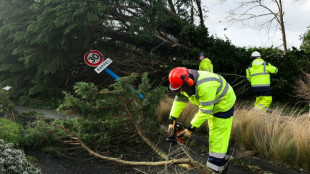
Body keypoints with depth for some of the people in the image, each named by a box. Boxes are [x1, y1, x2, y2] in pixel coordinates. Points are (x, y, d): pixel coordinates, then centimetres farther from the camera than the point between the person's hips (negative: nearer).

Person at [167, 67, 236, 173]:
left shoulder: (204, 86, -41)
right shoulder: (185, 82, -15)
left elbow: (205, 111, -36)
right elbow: (179, 101, -6)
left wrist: (190, 129, -33)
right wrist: (172, 121, -12)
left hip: (223, 103, -9)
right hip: (212, 105, 9)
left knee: (218, 137, -7)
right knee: (214, 132, 18)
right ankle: (222, 160, 32)